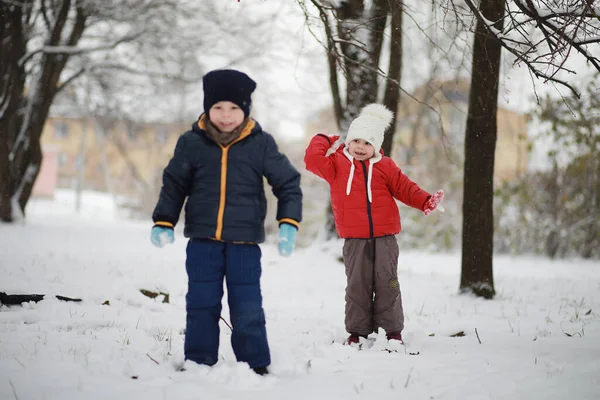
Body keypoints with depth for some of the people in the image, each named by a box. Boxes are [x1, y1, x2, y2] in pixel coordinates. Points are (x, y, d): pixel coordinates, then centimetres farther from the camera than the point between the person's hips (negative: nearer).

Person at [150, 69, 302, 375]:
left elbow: (288, 183, 3)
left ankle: (256, 365, 11)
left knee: (248, 309, 1)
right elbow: (174, 185, 9)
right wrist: (163, 223, 3)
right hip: (202, 239, 1)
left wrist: (288, 223, -7)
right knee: (201, 305, 5)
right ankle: (198, 363, 15)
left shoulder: (261, 144, -4)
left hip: (244, 242, -1)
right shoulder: (191, 142, -1)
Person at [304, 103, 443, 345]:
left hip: (384, 237, 1)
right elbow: (312, 160, -7)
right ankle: (358, 331, 13)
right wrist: (324, 141, 6)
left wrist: (426, 201, -6)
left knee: (387, 284, 3)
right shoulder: (337, 164, 4)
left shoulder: (385, 166, 7)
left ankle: (391, 331, 12)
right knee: (357, 285, 3)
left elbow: (404, 188, 7)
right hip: (354, 239, -1)